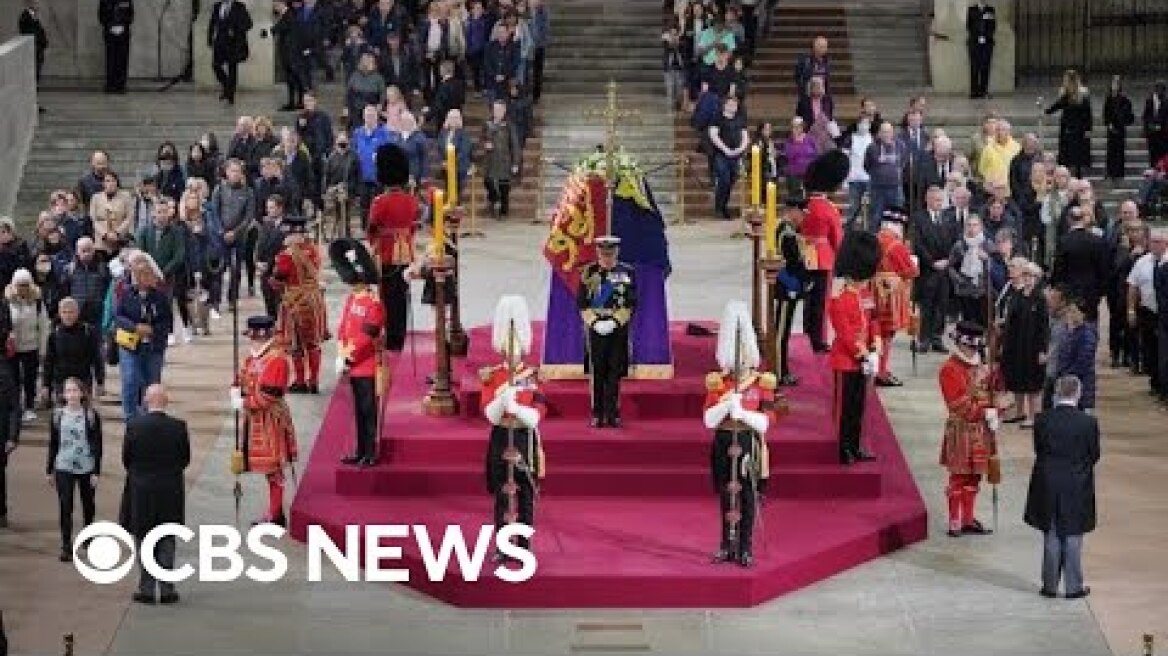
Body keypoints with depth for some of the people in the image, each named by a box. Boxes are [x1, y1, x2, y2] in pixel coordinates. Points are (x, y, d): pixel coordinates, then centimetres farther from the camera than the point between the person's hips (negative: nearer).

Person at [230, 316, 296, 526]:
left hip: (270, 420, -9)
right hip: (255, 420, 9)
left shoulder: (276, 359, -17)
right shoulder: (253, 357, 12)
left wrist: (245, 404, -18)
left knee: (273, 469, -3)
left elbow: (269, 395, -22)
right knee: (269, 469, 15)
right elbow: (240, 379, 15)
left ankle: (276, 516, 3)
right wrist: (237, 393, -6)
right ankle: (273, 513, 23)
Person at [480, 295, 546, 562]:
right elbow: (490, 414, -7)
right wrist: (503, 397, -24)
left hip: (525, 440, 0)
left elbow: (536, 416, -8)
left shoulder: (533, 377, -1)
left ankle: (524, 547, 9)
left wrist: (515, 406, -24)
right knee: (501, 495, 3)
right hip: (501, 440, 0)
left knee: (526, 495, 2)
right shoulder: (492, 377, 0)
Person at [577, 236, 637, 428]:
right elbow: (582, 303, 2)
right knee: (597, 372, 2)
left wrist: (615, 322, -12)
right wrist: (594, 322, -11)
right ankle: (597, 414, 7)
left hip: (619, 329, 0)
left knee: (615, 372, 2)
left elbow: (631, 304, 0)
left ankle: (613, 414, 8)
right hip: (596, 330, 0)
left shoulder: (627, 272, 3)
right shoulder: (589, 273, 3)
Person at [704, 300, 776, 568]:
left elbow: (765, 423, -8)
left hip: (749, 444, -1)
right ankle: (727, 546, 18)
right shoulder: (716, 383, 1)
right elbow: (708, 420, -5)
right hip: (724, 443, 2)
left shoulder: (762, 383, -2)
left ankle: (745, 548, 8)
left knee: (748, 496, 1)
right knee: (726, 495, 9)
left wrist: (742, 412, -22)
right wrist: (726, 404, -20)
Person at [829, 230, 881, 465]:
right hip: (846, 360, -8)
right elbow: (845, 332, -19)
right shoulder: (839, 300, -18)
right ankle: (844, 452, 5)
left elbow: (870, 321, 14)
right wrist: (862, 353, -19)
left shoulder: (864, 294, 9)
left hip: (863, 359, 8)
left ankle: (855, 448, 22)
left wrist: (875, 345, 0)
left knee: (859, 406, 14)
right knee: (845, 406, -1)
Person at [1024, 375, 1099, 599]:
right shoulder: (1089, 422, -12)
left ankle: (1050, 585, 15)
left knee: (1051, 538, 11)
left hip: (1048, 486, 1)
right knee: (1073, 538, 8)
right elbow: (1094, 455, -3)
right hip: (1077, 487, -1)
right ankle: (1073, 587, 11)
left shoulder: (1042, 420, -9)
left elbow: (1038, 450, -1)